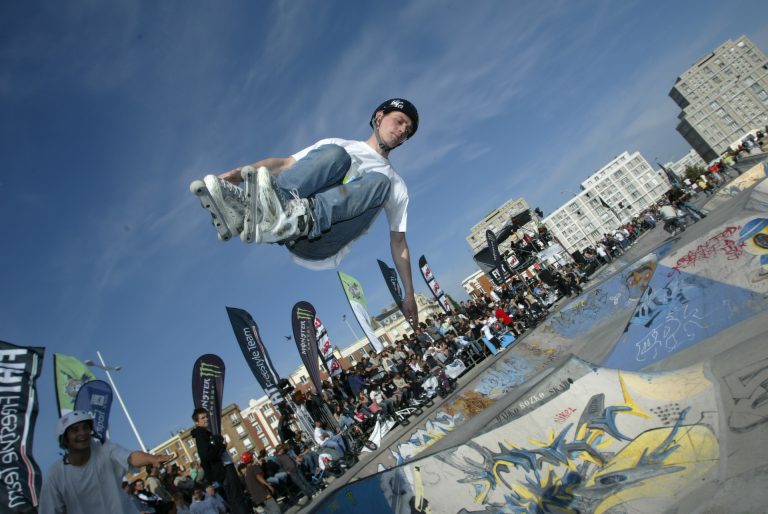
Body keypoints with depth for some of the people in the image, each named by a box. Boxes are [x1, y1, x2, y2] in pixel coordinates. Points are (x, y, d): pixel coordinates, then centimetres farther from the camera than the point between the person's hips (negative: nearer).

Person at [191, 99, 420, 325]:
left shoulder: (395, 185, 26)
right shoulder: (337, 145, 25)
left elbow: (398, 241, 23)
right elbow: (285, 163, 12)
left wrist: (409, 295, 16)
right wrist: (240, 171, -5)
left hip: (322, 251, 0)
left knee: (379, 182, -23)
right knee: (334, 155, -21)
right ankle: (243, 205, -44)